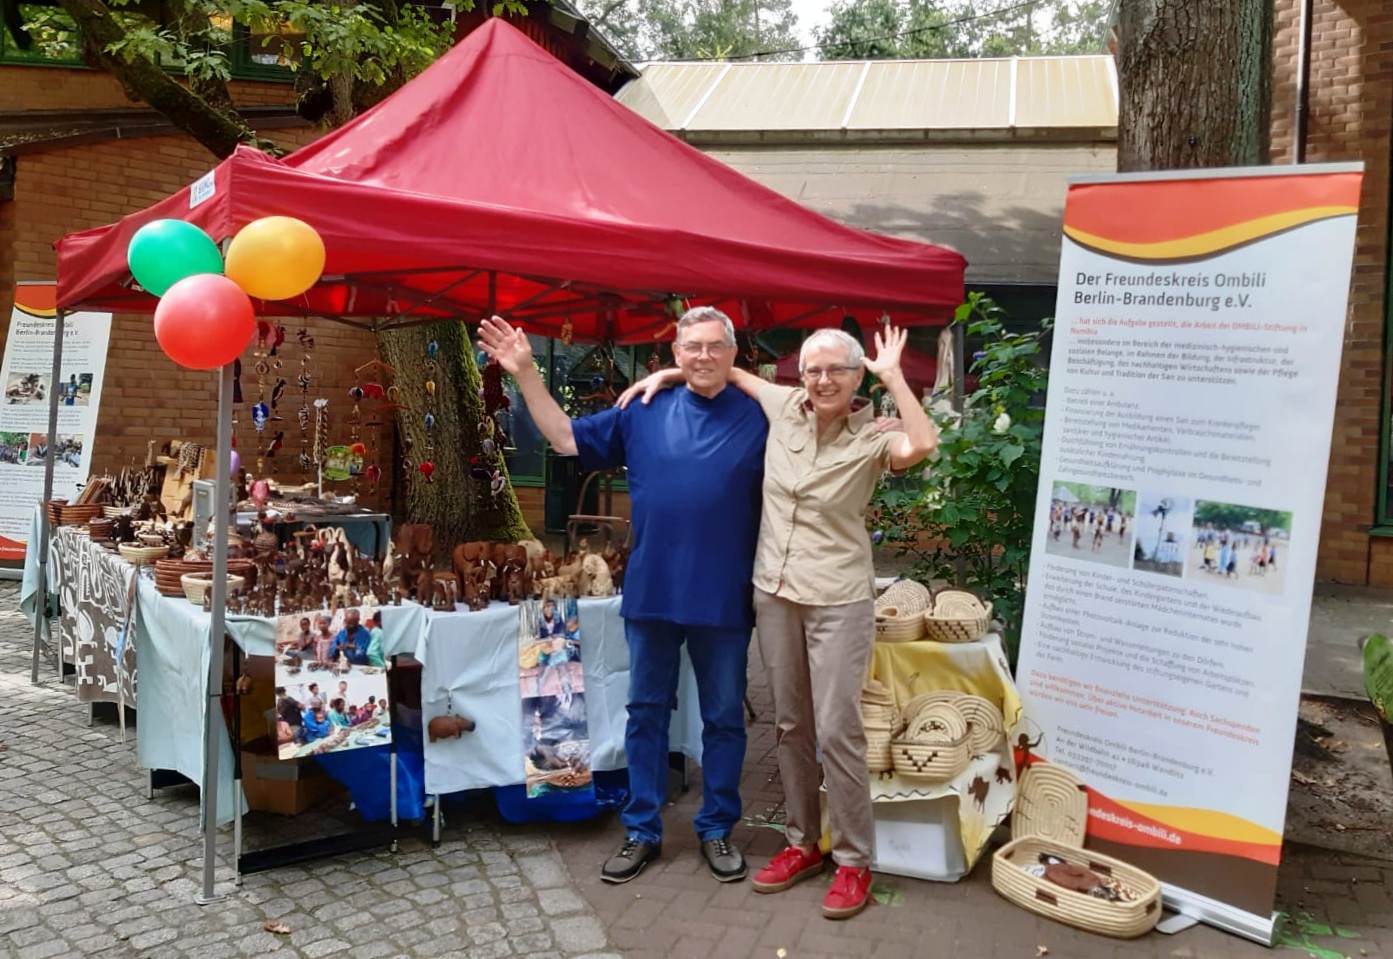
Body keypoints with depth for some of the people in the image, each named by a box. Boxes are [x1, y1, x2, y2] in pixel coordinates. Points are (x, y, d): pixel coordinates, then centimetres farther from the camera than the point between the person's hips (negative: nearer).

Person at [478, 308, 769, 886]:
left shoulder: (759, 418, -2)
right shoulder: (644, 414, 3)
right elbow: (566, 438, 7)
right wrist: (525, 374, 1)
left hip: (723, 599, -2)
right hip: (650, 594, 2)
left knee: (724, 717, 11)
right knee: (645, 713, 12)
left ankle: (717, 829, 28)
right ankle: (641, 831, 26)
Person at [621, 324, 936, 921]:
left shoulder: (871, 439, -10)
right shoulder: (785, 407, 2)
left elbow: (923, 445, -32)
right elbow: (732, 373, 19)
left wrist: (893, 376, -24)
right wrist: (670, 373, 10)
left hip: (839, 602, -5)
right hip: (774, 594, 5)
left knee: (836, 730, -3)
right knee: (791, 725, 14)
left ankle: (854, 861, 12)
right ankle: (803, 842, 29)